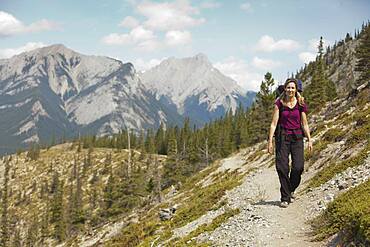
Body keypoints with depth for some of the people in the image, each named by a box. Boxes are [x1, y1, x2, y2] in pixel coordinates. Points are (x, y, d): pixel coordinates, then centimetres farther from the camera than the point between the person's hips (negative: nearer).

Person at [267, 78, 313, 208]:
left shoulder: (300, 104, 4)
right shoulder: (279, 103, 0)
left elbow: (304, 124, 9)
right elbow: (274, 123, -2)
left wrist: (309, 140, 2)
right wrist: (270, 141, -7)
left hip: (297, 137, 1)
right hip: (282, 137, -1)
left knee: (298, 167, -9)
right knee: (282, 167, -6)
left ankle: (291, 190, 20)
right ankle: (285, 198, 5)